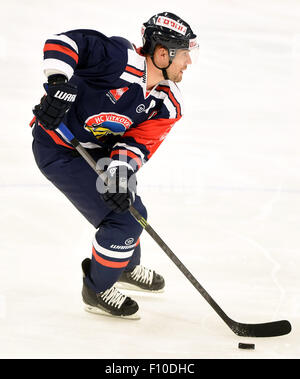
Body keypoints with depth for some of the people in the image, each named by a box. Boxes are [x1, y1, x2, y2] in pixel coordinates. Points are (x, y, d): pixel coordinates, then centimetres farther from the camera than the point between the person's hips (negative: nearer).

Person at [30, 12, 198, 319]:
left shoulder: (167, 105, -6)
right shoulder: (120, 58, -28)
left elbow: (139, 141, -11)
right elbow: (64, 42, -29)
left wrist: (120, 170, -29)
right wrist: (59, 84, -40)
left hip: (95, 150, 9)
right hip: (58, 149, -9)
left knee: (132, 211, 22)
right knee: (122, 222, -9)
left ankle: (126, 268, 52)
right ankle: (97, 291, 14)